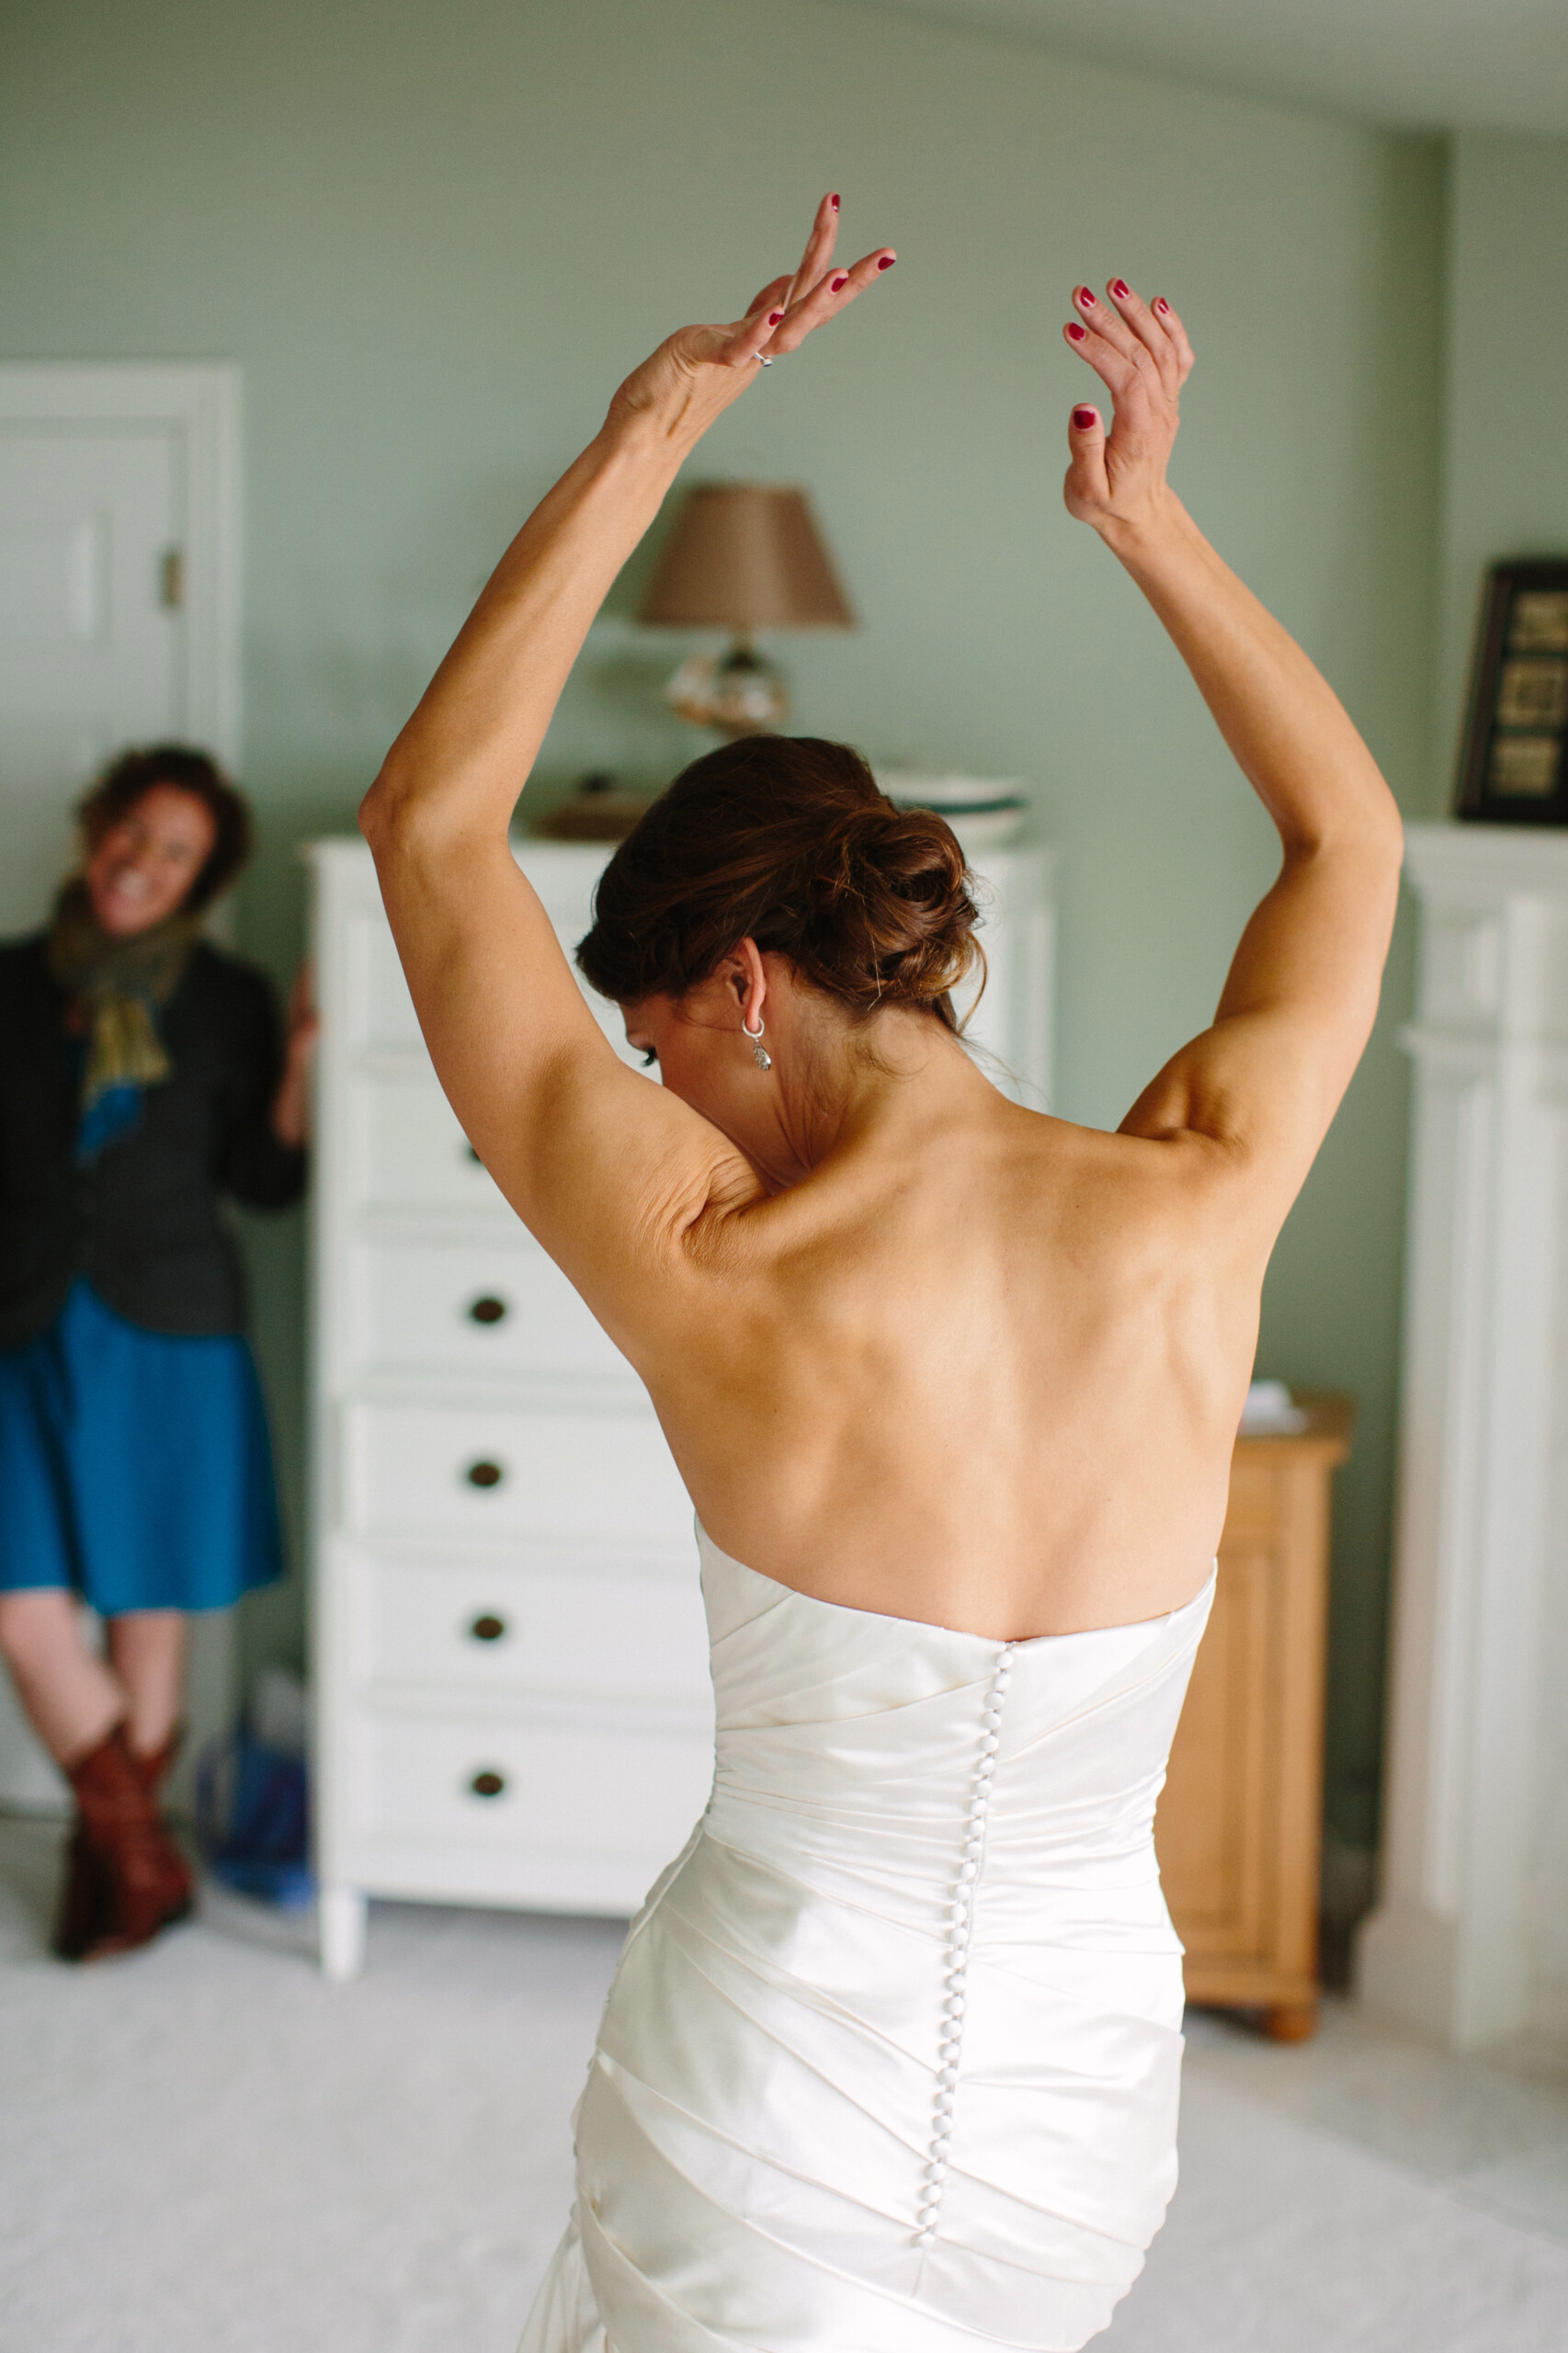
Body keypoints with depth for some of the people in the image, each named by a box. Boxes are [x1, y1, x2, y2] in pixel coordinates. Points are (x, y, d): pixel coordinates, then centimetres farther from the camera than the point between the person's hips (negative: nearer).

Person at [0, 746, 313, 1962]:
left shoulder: (227, 1000, 2)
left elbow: (266, 1181, 1)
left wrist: (301, 1066, -11)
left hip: (167, 1336, -1)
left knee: (149, 1614, 5)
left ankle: (112, 1849, 26)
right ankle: (145, 1858, 12)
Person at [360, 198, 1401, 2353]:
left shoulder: (713, 1280, -22)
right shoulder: (1198, 1218, -13)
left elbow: (432, 819, -8)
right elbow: (1350, 836, 9)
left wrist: (645, 441, -7)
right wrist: (1149, 516, 10)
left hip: (768, 2121, -4)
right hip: (1076, 2111, 4)